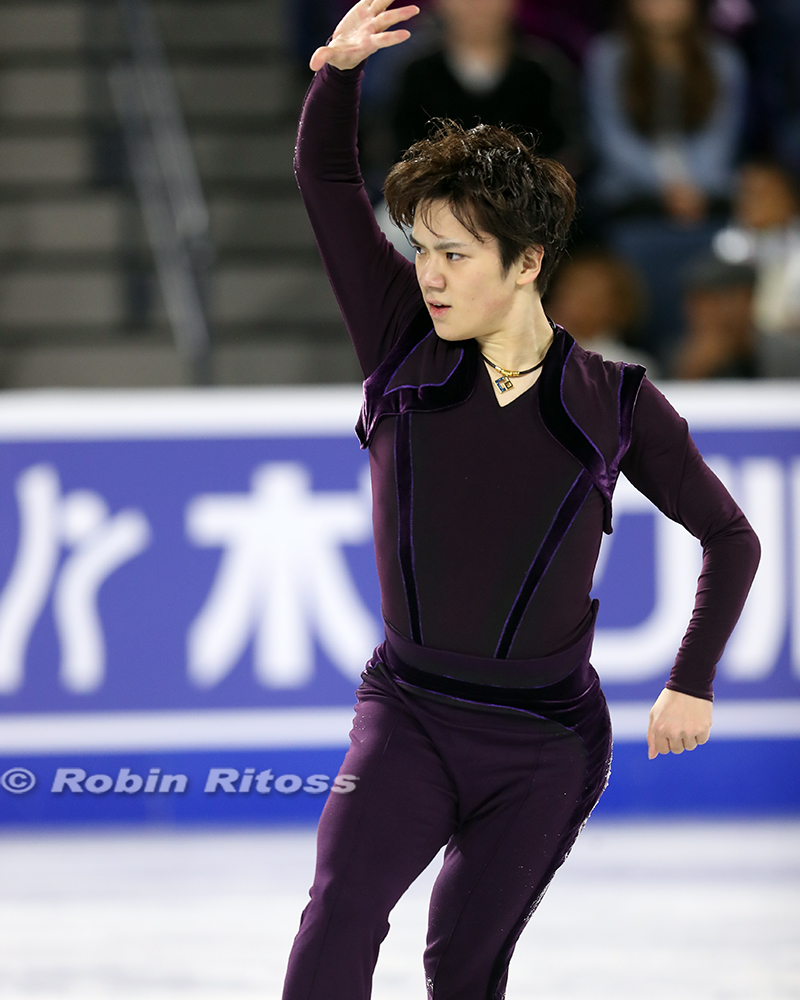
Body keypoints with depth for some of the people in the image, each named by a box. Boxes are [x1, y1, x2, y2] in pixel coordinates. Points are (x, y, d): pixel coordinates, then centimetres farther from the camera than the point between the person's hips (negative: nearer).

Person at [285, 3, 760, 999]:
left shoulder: (613, 404, -4)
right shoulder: (406, 349, -1)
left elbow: (730, 539, 9)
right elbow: (325, 179, -7)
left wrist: (691, 684, 1)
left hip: (546, 745, 0)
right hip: (409, 713, 0)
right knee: (338, 917, -23)